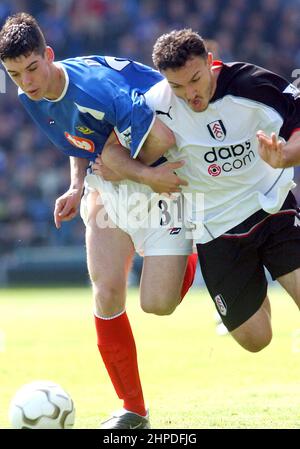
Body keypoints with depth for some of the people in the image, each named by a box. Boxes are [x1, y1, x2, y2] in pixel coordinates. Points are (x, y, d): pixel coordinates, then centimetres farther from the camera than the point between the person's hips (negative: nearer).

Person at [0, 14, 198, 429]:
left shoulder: (93, 87, -32)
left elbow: (163, 138, -38)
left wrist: (139, 172, -21)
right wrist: (76, 188, -1)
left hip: (160, 188, -6)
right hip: (107, 189, 7)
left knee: (157, 303, -13)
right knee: (107, 294, -7)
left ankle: (192, 250, 22)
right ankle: (133, 410, 7)